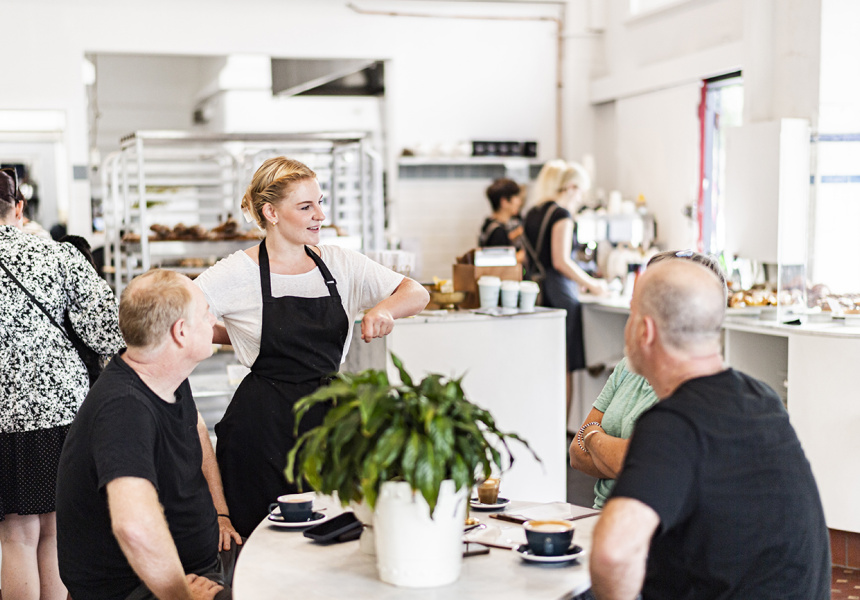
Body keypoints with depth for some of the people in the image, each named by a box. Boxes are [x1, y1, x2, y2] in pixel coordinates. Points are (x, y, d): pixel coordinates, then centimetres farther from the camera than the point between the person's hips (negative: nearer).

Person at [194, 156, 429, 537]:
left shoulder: (338, 264, 6)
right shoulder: (239, 273, -5)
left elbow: (417, 294, 6)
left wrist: (385, 308, -15)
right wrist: (241, 335, -2)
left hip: (328, 418, 4)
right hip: (262, 425, -3)